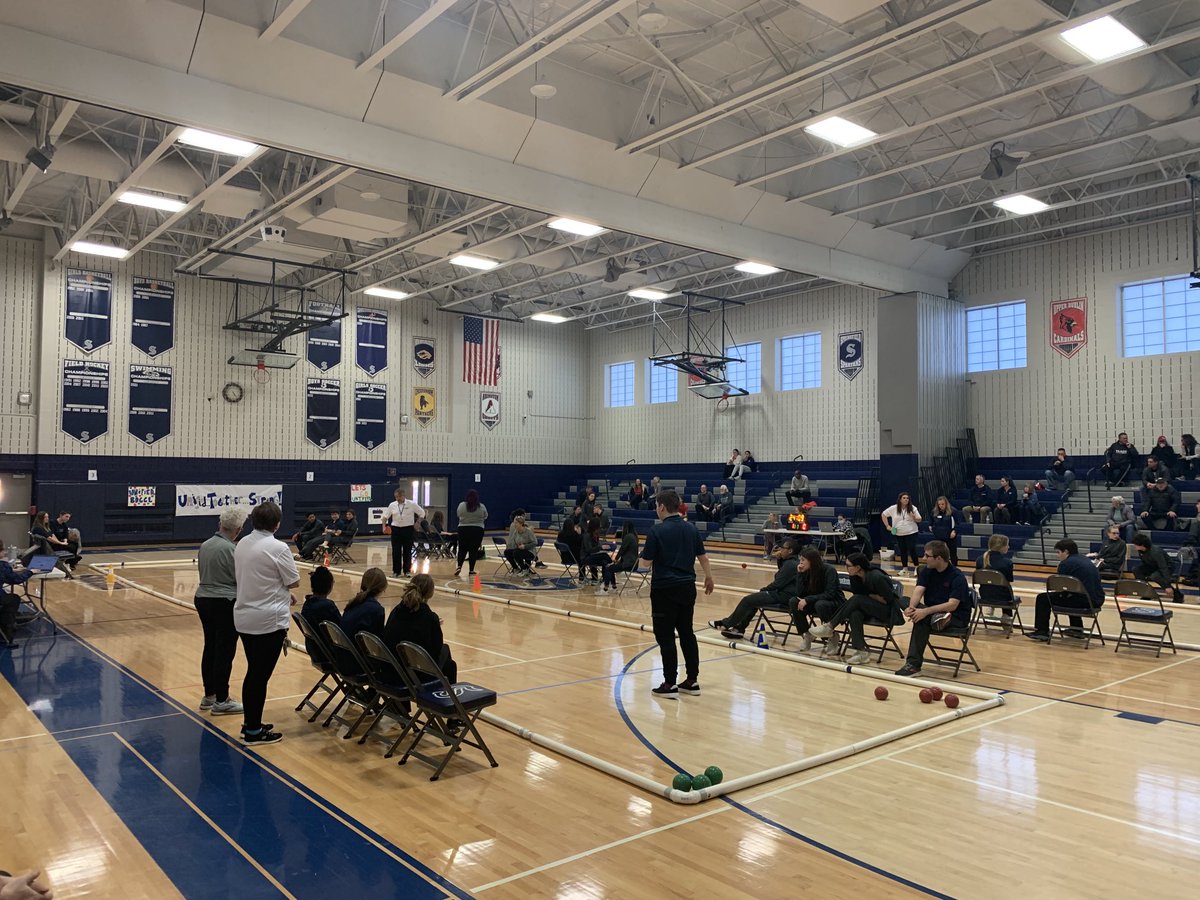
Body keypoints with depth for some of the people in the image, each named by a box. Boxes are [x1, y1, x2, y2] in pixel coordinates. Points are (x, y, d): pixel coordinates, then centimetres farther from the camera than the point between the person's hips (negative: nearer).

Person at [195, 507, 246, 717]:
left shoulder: (205, 545, 7)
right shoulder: (230, 548, -17)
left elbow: (202, 573, 15)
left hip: (203, 599, 8)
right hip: (225, 604, -8)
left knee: (210, 647, 15)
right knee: (225, 651, -1)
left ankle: (209, 695, 25)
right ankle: (221, 701, 5)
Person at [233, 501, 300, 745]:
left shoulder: (242, 544, 5)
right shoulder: (277, 548, -16)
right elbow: (294, 582, -10)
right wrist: (284, 589, 12)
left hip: (244, 618, 7)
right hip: (269, 621, -7)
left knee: (253, 672, 17)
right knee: (261, 675, 1)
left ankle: (249, 724, 27)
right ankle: (253, 731, 9)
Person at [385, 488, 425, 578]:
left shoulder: (411, 504, -5)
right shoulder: (392, 505, 1)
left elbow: (422, 513, 3)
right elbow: (385, 516, 7)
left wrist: (417, 523, -1)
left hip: (408, 529, -2)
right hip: (396, 529, 2)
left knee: (407, 551, 4)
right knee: (396, 551, 2)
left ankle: (407, 570, 14)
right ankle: (396, 571, 11)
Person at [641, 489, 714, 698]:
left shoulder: (657, 530, -12)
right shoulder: (691, 529, 5)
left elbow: (647, 561, -8)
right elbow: (703, 557, 11)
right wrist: (709, 577, 25)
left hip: (664, 589, -6)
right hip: (687, 587, 6)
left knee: (666, 637, 1)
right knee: (687, 633, 14)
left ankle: (670, 685, 3)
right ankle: (692, 681, 19)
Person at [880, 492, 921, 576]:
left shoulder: (913, 508, -4)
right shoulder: (894, 508, -3)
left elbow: (919, 520, 1)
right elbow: (883, 514, 7)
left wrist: (914, 517, -21)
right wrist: (887, 526, 2)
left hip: (911, 533, -2)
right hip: (899, 534, 2)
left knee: (912, 550, -8)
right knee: (902, 551, 9)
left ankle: (916, 567, 5)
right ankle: (904, 568, 19)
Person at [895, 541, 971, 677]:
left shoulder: (957, 577, -17)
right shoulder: (926, 571, 1)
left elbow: (952, 605, -28)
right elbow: (919, 590, -13)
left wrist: (926, 611, -39)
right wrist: (912, 607, -36)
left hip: (957, 617, -5)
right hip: (933, 613, 5)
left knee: (923, 618, -35)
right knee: (920, 616, -32)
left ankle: (913, 663, -31)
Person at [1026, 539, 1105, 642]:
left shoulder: (1065, 563, -7)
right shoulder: (1086, 561, 19)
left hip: (1085, 601, -9)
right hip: (1098, 600, 9)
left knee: (1043, 598, 3)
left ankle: (1042, 632, 8)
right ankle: (1077, 629, 44)